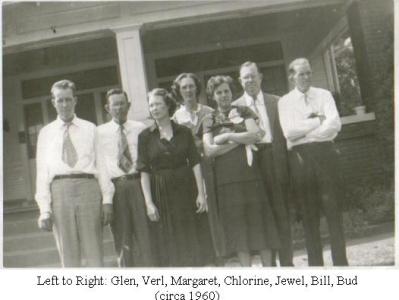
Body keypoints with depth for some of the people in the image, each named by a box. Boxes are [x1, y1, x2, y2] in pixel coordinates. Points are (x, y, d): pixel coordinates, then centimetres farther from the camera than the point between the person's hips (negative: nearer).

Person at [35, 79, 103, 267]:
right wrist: (44, 209, -1)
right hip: (60, 190, 1)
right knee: (68, 255, 5)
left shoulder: (90, 129, 12)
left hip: (88, 187, 0)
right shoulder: (46, 133, 13)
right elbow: (42, 172, 8)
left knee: (94, 253, 2)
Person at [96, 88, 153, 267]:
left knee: (144, 234, -1)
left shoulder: (140, 129, 8)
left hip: (139, 184, 0)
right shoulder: (100, 132, 6)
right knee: (123, 240, 6)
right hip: (115, 187, 0)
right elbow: (101, 166, 1)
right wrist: (107, 199, -8)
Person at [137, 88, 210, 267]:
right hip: (160, 192, -1)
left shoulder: (184, 132, 4)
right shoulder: (145, 136, 0)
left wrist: (201, 193, -6)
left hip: (185, 189, 1)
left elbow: (195, 163, 2)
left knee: (190, 241, 6)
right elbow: (144, 171, -3)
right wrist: (148, 202, -10)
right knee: (167, 245, 4)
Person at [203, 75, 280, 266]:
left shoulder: (244, 112, 10)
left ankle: (268, 266, 9)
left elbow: (255, 135, -4)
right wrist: (241, 140, -6)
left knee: (258, 216, 1)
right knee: (236, 222, 1)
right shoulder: (210, 121, 10)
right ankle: (246, 269, 8)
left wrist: (227, 136, -6)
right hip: (226, 177, 1)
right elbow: (209, 150, -3)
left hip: (249, 171, 0)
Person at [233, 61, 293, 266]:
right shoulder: (235, 107, 7)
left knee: (282, 214, 5)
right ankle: (269, 264, 14)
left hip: (277, 161, 1)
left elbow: (284, 131, 8)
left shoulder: (276, 102, 11)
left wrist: (287, 162, 0)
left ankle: (287, 262, 16)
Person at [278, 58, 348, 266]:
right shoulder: (285, 102, 7)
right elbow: (289, 132, -8)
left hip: (325, 153, 0)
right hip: (300, 157, 0)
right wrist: (318, 120, -6)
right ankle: (315, 263, 14)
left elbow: (335, 124, -6)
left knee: (333, 209, 1)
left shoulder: (324, 95, 9)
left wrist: (303, 131, -8)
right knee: (308, 213, 5)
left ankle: (341, 262, 10)